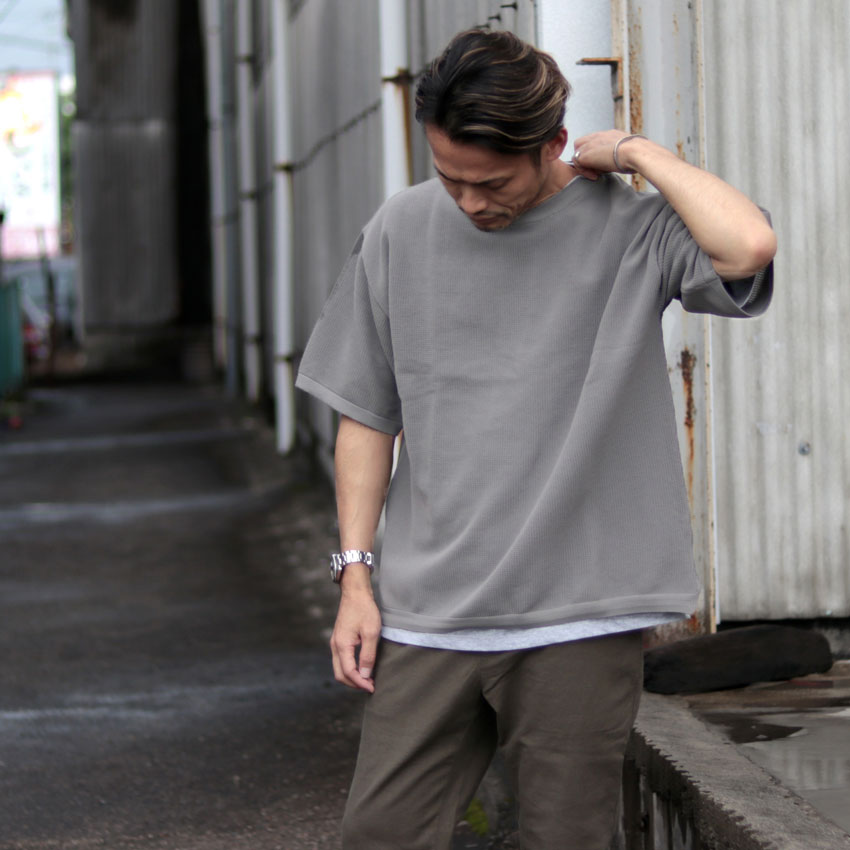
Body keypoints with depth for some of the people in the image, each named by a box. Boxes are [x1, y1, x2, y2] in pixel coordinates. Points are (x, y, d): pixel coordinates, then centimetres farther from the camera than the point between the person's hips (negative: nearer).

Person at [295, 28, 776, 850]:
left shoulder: (631, 227, -5)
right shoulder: (402, 229, 7)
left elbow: (747, 246, -28)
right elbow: (367, 416, 13)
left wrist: (636, 152, -11)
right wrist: (354, 575, 7)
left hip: (578, 621, -3)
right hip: (425, 615, 3)